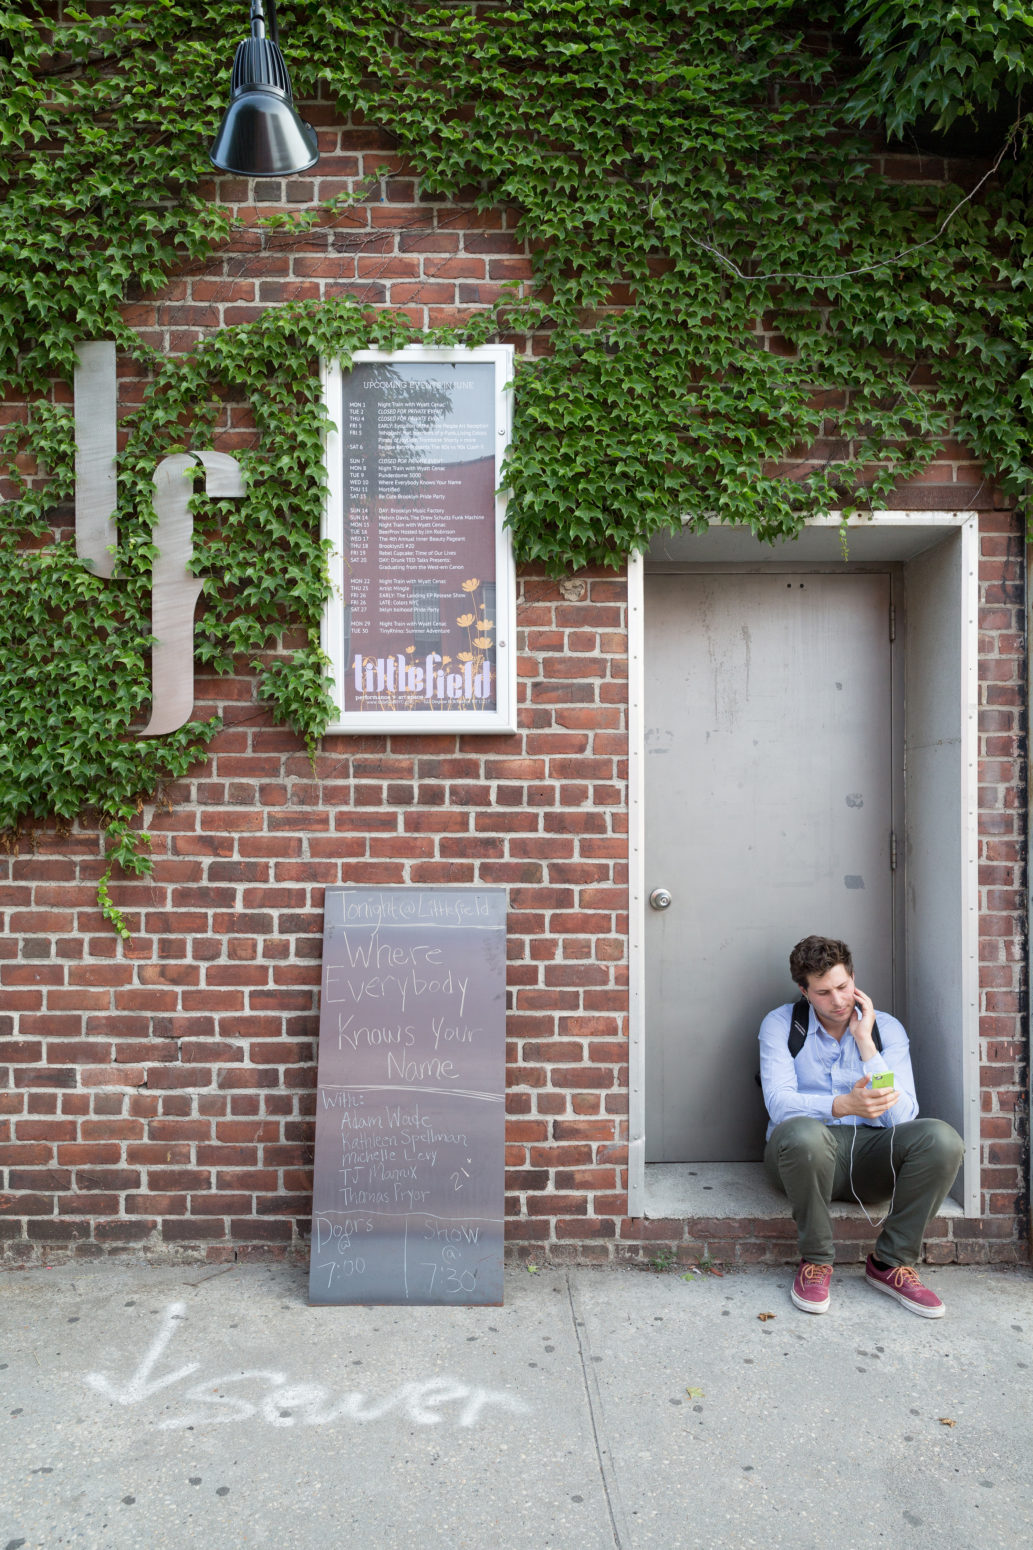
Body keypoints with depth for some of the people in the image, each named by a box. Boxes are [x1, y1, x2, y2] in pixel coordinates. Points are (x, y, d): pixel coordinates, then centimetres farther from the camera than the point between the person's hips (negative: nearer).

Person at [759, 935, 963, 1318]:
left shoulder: (886, 1027, 6)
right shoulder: (780, 1024, 0)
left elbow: (902, 1116, -5)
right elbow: (779, 1103, -14)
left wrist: (864, 1041, -10)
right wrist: (843, 1105, -31)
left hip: (871, 1150, 3)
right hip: (807, 1153, -2)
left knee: (940, 1138, -26)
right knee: (802, 1132, -39)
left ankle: (892, 1263, -8)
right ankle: (816, 1261, -13)